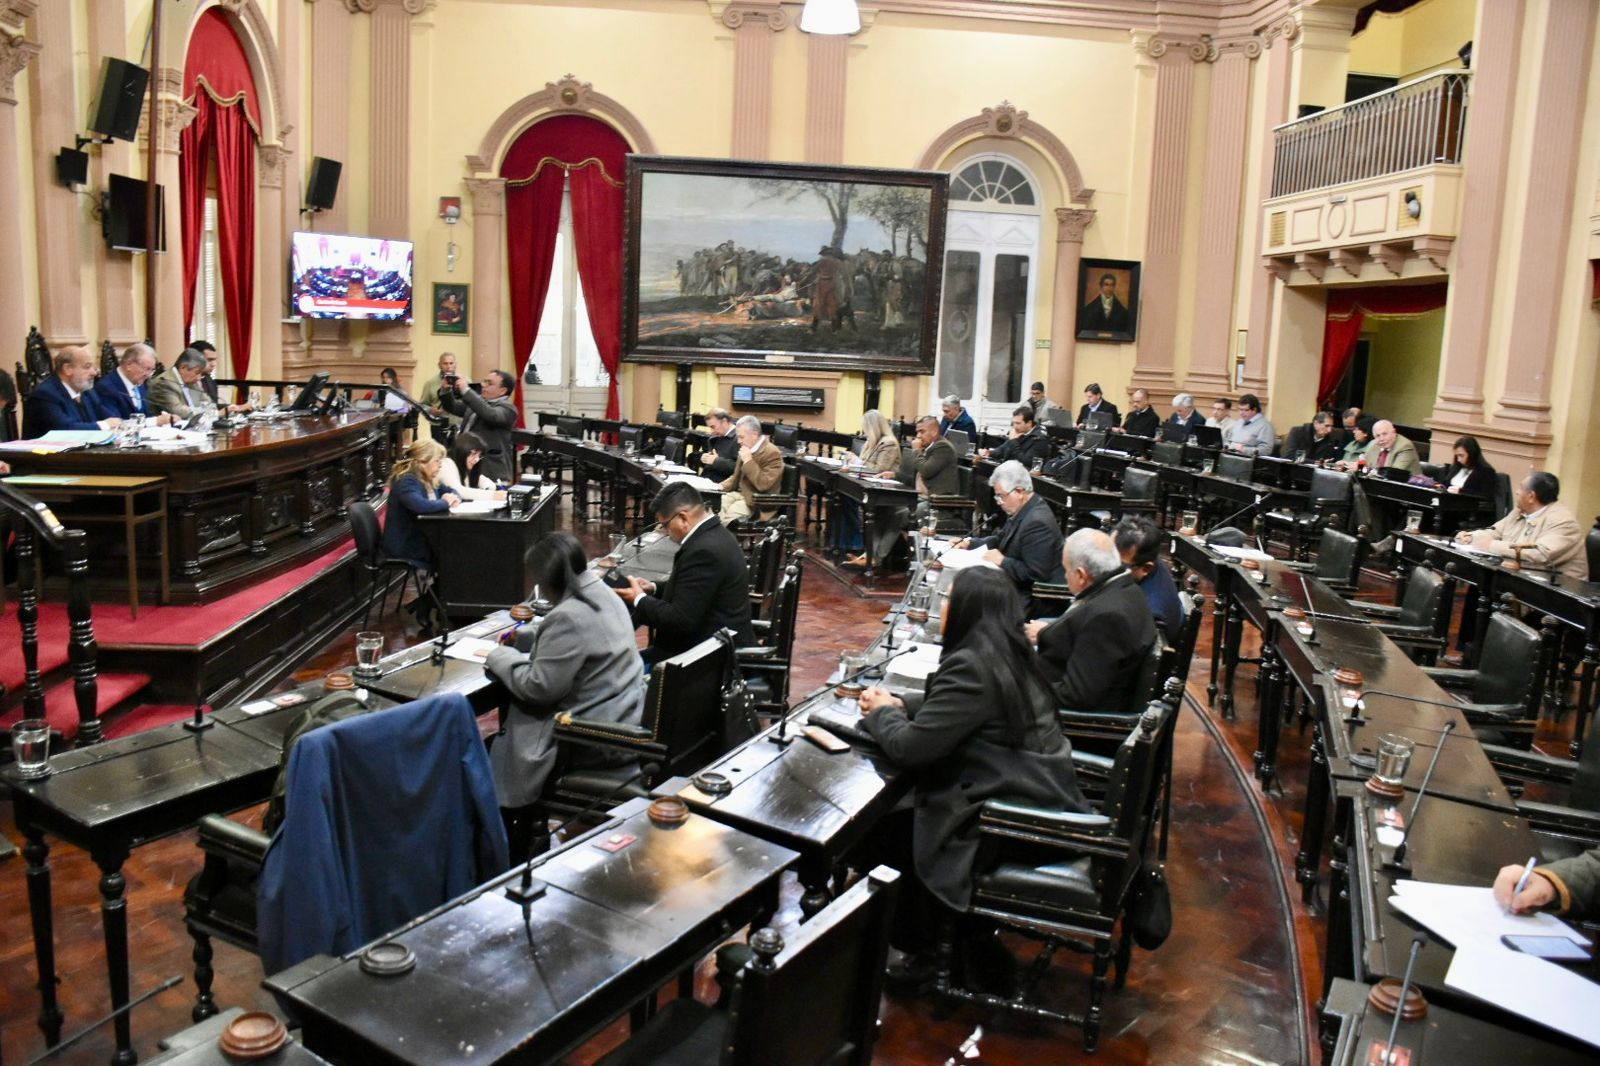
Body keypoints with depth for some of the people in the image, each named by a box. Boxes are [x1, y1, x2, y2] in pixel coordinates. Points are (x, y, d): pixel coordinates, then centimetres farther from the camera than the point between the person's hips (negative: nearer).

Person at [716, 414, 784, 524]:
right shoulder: (748, 448, 10)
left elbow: (763, 484, -25)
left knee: (731, 513, -31)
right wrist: (721, 487, 4)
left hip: (757, 501, -8)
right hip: (739, 493, 8)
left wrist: (748, 461, -22)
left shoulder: (772, 453, -16)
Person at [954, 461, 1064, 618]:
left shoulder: (1038, 522, -24)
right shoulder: (1021, 511, 6)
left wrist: (1002, 561, -20)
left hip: (1033, 600, -10)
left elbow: (1036, 574, -26)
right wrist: (969, 543, 7)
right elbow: (1000, 541, 21)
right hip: (1016, 588, 10)